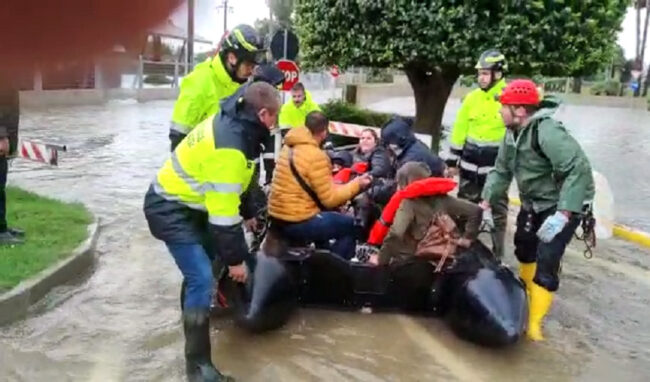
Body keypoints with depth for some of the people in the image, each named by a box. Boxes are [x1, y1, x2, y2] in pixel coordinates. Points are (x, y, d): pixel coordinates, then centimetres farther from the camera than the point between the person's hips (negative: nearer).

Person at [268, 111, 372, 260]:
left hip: (279, 217, 9)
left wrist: (332, 184, 20)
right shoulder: (316, 156, -18)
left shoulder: (288, 147, 9)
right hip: (297, 222, -9)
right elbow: (329, 199, -15)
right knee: (351, 226, 4)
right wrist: (356, 184, -4)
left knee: (326, 215, 33)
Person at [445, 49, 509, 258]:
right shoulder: (473, 98, 3)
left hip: (497, 166, -3)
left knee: (498, 211, 8)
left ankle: (498, 255, 19)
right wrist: (452, 160, 6)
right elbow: (459, 129, 7)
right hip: (470, 165, 4)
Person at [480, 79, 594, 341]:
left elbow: (579, 170, -38)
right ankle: (526, 294, 48)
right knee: (524, 249, 23)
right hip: (533, 202, 9)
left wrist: (562, 214, -42)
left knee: (546, 262, -15)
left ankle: (534, 322, -5)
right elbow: (501, 171, 4)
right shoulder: (513, 134, -2)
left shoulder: (548, 132, -31)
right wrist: (486, 202, -8)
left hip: (562, 205, -9)